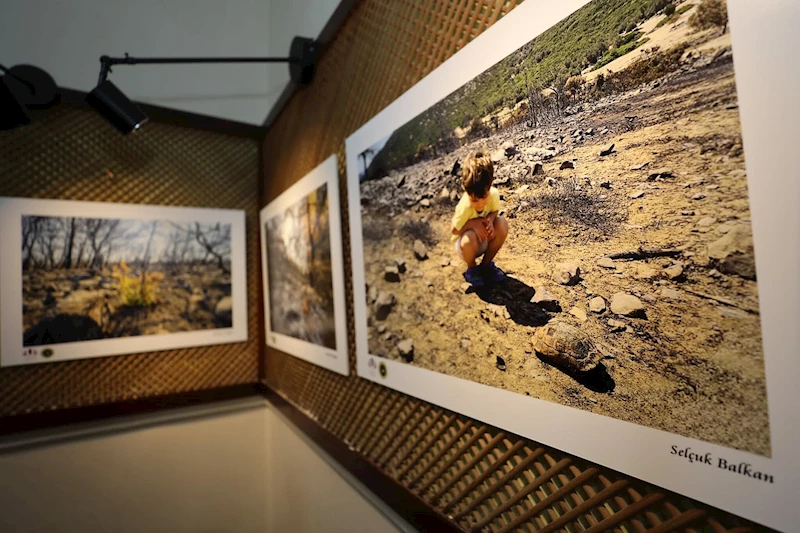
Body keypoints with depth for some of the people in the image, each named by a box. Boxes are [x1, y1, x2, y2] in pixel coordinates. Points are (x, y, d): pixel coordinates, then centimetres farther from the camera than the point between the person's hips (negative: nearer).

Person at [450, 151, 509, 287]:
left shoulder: (494, 194, -23)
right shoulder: (465, 207, -32)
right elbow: (454, 230, -19)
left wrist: (490, 219, -25)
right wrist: (472, 224, -35)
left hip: (485, 239, 4)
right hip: (466, 244, -4)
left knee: (502, 224, -24)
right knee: (469, 239, -38)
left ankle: (486, 264, 1)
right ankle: (471, 269, 0)